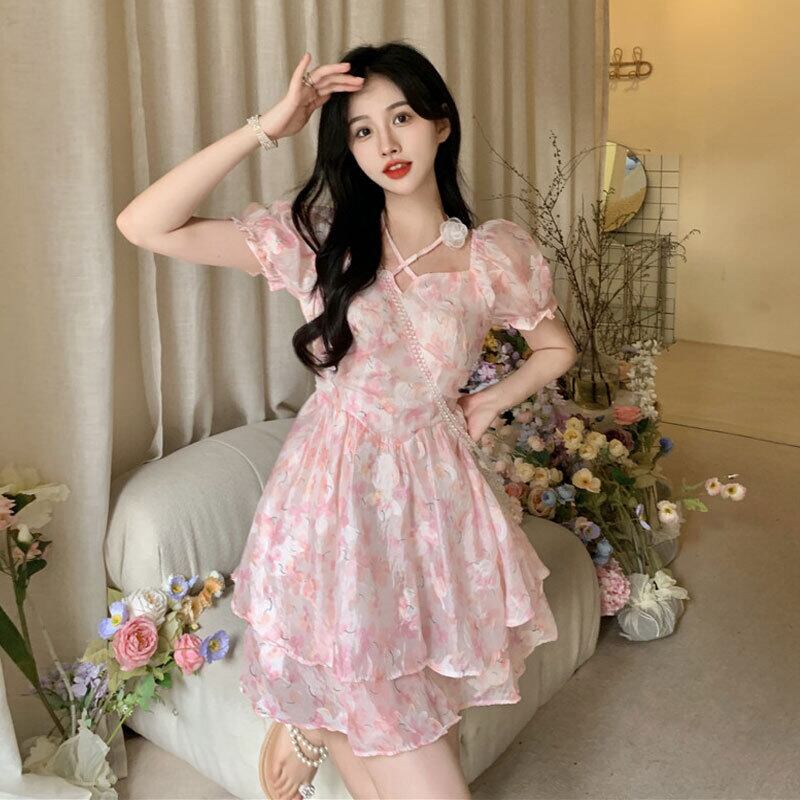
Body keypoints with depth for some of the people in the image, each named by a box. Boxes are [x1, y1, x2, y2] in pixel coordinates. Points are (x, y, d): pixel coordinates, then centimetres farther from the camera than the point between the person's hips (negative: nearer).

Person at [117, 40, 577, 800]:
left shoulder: (497, 254, 0)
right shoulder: (317, 238, -5)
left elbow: (555, 348, 19)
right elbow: (143, 225, -13)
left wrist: (491, 402, 2)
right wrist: (268, 127, -17)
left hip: (431, 492, 3)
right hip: (336, 488, -2)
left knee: (414, 728, 12)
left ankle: (318, 722, 42)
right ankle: (312, 725, 32)